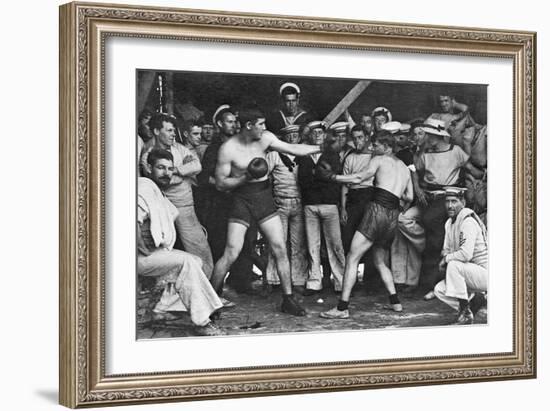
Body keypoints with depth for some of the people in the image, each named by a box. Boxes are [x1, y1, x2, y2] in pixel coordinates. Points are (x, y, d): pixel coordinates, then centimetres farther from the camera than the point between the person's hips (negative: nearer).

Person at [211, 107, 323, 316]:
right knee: (231, 252, -11)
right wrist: (246, 177, -22)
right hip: (242, 199, -5)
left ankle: (288, 299, 8)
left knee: (280, 248, -1)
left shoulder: (265, 138, 0)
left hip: (264, 197, 5)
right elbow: (221, 183, -10)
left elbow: (294, 149, 5)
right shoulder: (228, 149, -13)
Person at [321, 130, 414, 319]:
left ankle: (342, 307, -16)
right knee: (380, 262, 25)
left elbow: (358, 179, -5)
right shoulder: (405, 168, 22)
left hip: (377, 209, -7)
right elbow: (409, 197, 21)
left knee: (352, 259, -8)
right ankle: (395, 301, 15)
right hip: (393, 216, 7)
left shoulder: (379, 160, 5)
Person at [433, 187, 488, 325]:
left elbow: (466, 254, -31)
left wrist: (447, 258, -15)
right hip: (472, 274, 9)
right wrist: (444, 254, -5)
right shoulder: (449, 223, 10)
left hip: (486, 273, -9)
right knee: (439, 290, 1)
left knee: (454, 265, -31)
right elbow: (446, 249, 19)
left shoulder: (468, 222, -20)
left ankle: (465, 313, -22)